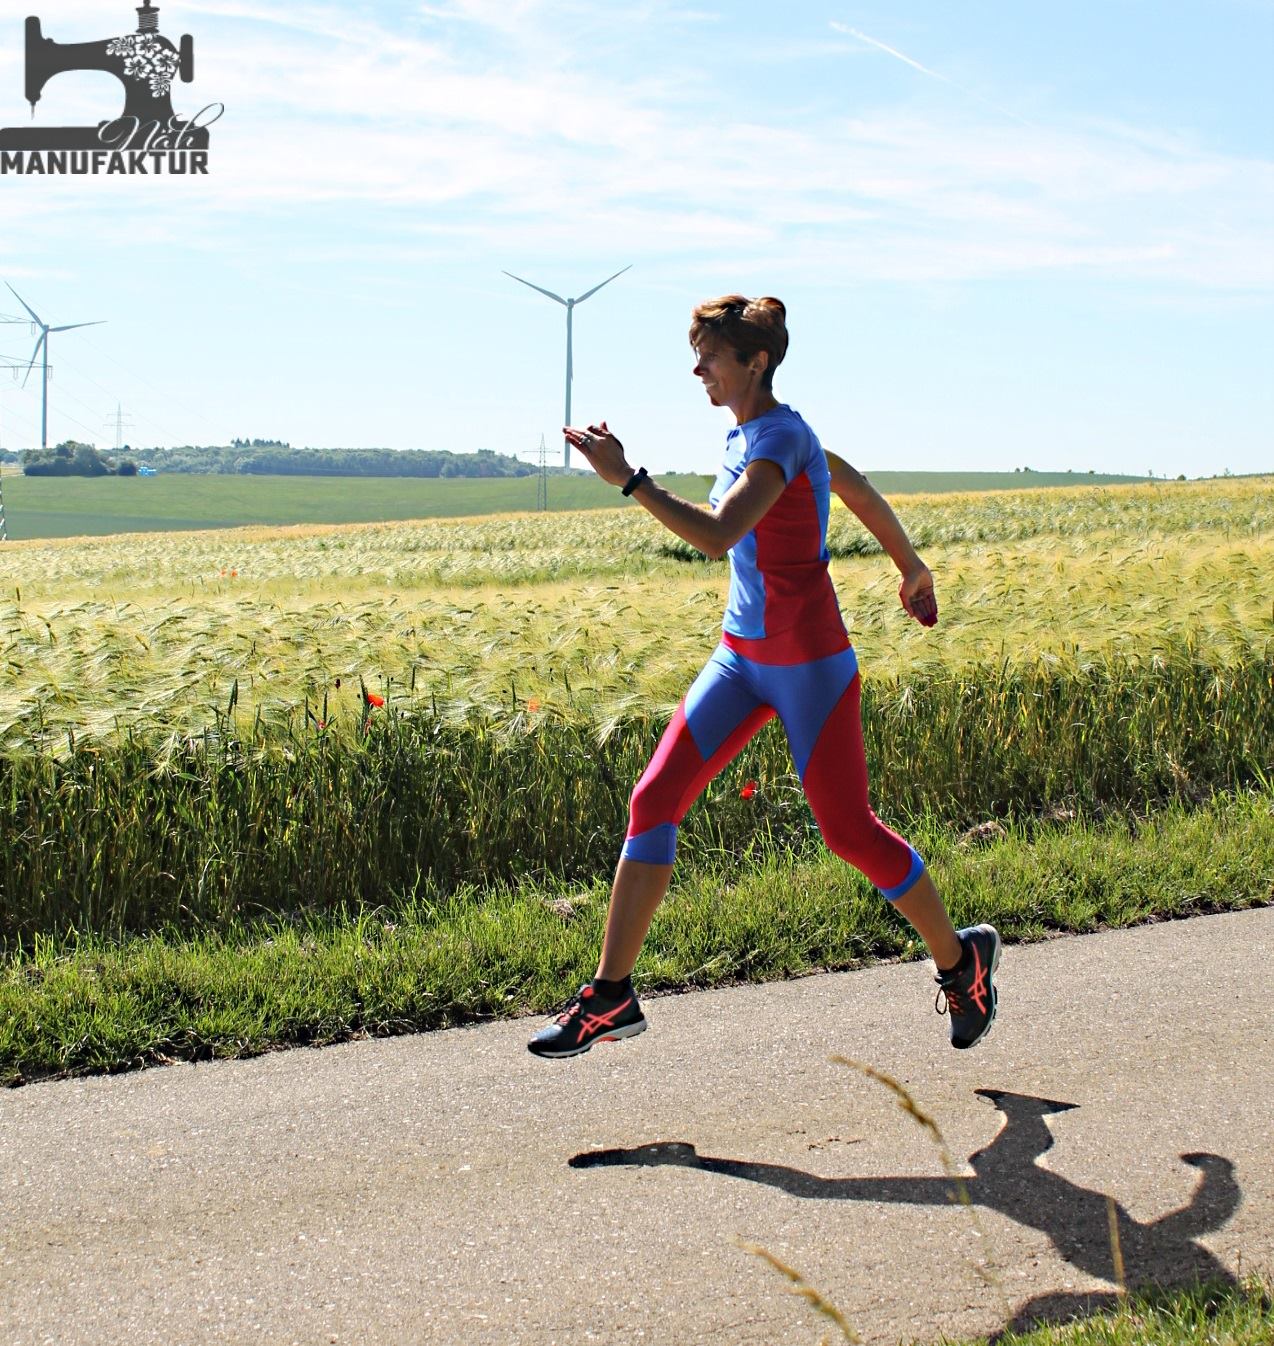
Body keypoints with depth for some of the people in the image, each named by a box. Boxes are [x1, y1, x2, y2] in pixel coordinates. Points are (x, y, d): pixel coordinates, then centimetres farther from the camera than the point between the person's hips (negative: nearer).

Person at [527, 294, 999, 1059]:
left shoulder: (780, 438, -17)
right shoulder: (749, 435, 10)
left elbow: (717, 536, -32)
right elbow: (854, 486, 23)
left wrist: (628, 479, -28)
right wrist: (912, 565, 34)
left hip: (809, 663, -8)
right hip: (743, 657, 9)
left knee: (849, 831, 2)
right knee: (654, 800, -3)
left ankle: (961, 959, 26)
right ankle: (612, 996, 1)